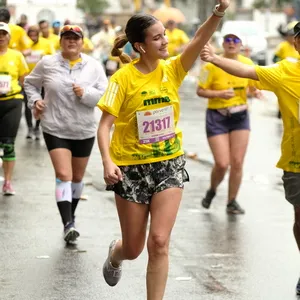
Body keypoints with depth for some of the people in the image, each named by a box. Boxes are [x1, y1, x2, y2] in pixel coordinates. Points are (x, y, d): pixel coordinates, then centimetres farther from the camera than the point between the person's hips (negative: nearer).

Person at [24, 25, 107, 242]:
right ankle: (68, 224, -22)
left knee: (77, 177, 16)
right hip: (55, 129, -2)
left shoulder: (93, 66, -2)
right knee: (63, 175, -16)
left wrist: (85, 93, -22)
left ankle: (71, 215, 37)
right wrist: (35, 101, -4)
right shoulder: (47, 63, -2)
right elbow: (31, 83, 13)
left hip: (84, 131, 2)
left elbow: (105, 94, -6)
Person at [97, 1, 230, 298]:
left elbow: (199, 39, -19)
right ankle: (115, 254, 48)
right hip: (131, 168, -2)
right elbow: (105, 124, -12)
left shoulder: (172, 70, -3)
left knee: (159, 242, -10)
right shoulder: (123, 78, -12)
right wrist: (107, 162, -27)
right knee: (134, 249, 11)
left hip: (169, 164, 2)